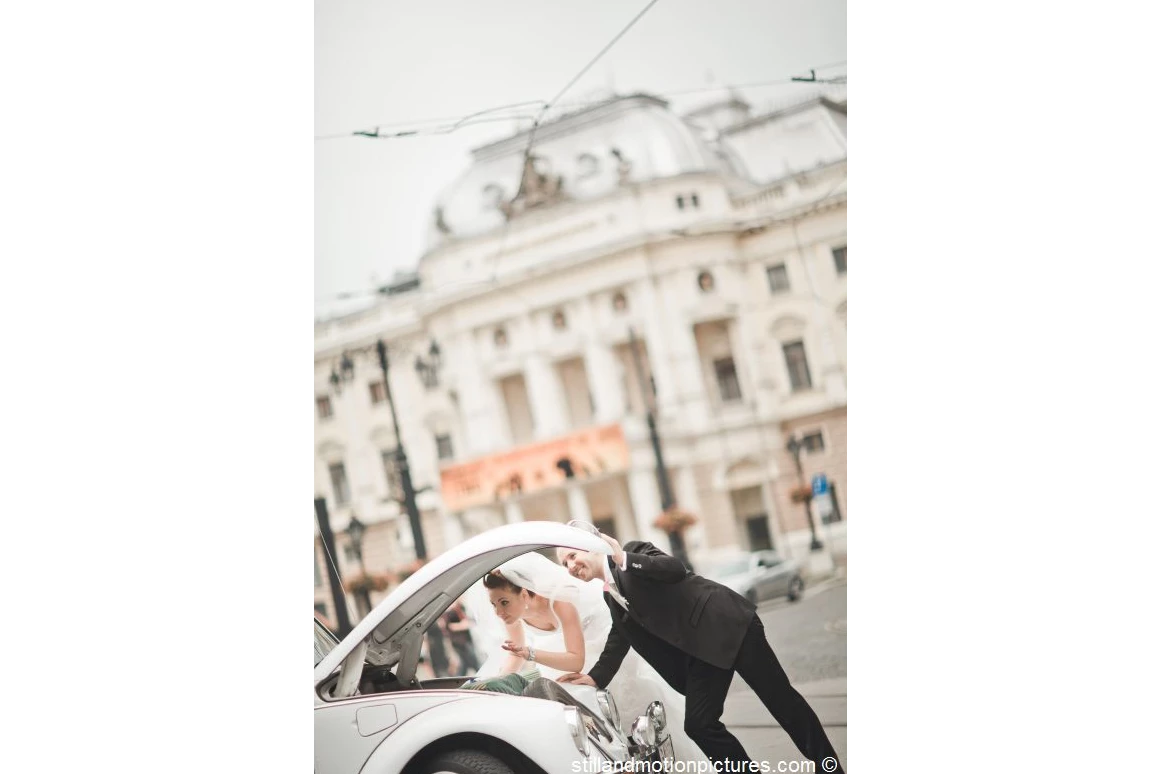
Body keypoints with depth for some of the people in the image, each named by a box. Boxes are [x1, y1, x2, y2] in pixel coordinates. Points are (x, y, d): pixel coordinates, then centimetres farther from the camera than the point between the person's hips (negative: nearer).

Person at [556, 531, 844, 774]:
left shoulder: (633, 550, -9)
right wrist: (596, 676, 4)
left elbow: (675, 569, -24)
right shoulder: (610, 595, 13)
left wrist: (624, 559, -31)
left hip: (727, 624, -8)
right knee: (699, 724, -3)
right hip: (699, 650, 8)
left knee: (779, 698, 0)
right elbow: (620, 637, 15)